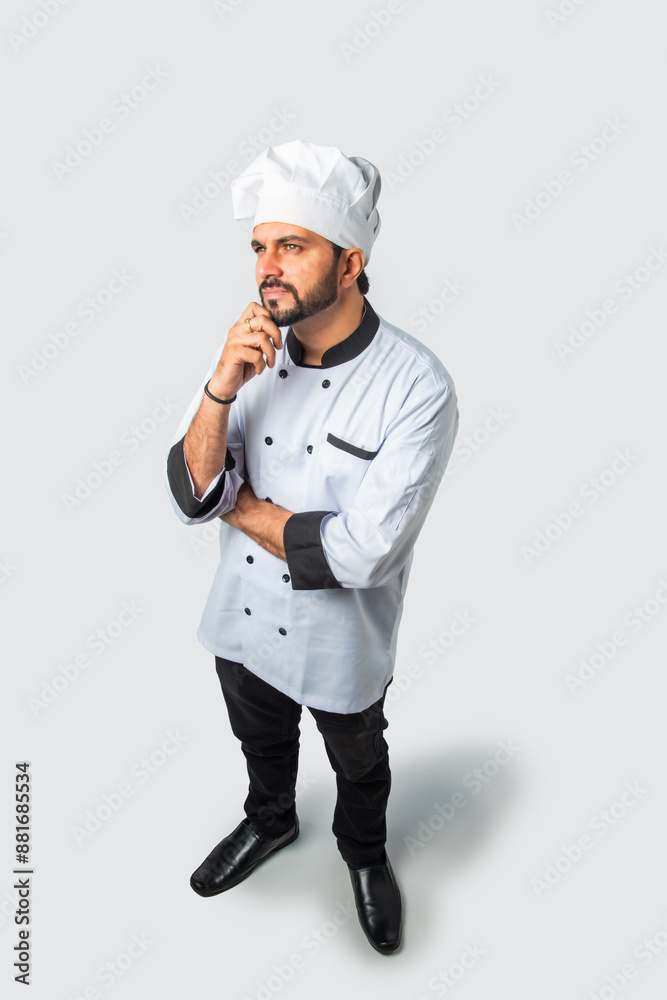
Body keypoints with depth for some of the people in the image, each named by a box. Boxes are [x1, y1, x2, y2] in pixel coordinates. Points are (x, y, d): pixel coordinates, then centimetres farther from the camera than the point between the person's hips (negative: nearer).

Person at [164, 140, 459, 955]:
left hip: (340, 640, -4)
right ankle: (269, 823, 63)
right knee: (261, 741, 31)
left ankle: (364, 853, 57)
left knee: (357, 765, 25)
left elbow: (360, 552, -31)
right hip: (241, 618, 4)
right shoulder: (246, 353, -11)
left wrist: (240, 507, -19)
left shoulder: (416, 387, -28)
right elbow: (191, 497, -14)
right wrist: (221, 389, -29)